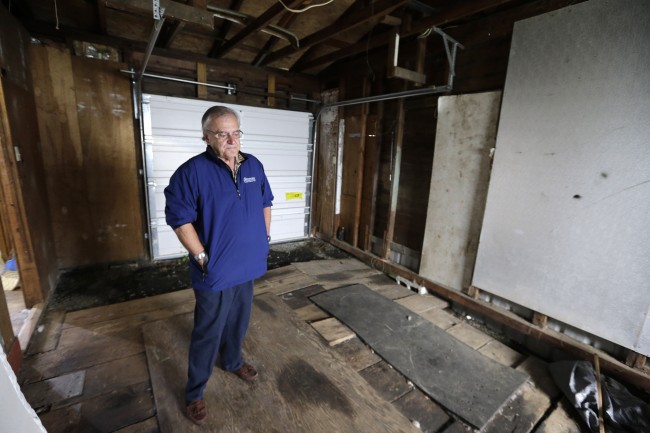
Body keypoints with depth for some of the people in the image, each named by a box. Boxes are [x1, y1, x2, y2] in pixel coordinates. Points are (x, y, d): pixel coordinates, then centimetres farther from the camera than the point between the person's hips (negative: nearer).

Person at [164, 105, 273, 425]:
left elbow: (265, 203, 12)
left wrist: (265, 237, 7)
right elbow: (179, 218, -16)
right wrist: (202, 258, -16)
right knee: (208, 333, 11)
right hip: (215, 272, -5)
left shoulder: (254, 166, 2)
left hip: (247, 266, 6)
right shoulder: (192, 171, -16)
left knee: (239, 322, 24)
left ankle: (232, 361, 52)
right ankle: (194, 393, 35)